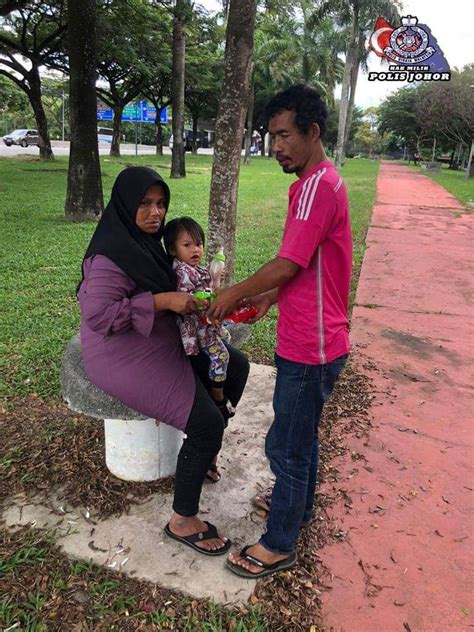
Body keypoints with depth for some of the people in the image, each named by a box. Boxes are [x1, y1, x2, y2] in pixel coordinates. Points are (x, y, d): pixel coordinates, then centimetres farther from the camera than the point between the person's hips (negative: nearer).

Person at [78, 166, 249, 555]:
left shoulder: (147, 239, 6)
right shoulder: (111, 254, -22)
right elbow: (98, 314, -30)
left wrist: (186, 297, 1)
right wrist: (163, 300, -30)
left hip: (163, 341, 10)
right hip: (126, 356, -10)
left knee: (237, 366, 13)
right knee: (207, 424, -18)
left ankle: (205, 450, 29)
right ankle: (183, 522, 3)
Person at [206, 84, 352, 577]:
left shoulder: (317, 185, -20)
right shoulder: (321, 181, 12)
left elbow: (287, 265, -21)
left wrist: (235, 294, -7)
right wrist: (270, 296, 11)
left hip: (310, 347, -10)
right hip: (310, 340, 10)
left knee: (286, 446, 5)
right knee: (302, 435, 25)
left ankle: (279, 546, 26)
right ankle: (298, 506, 47)